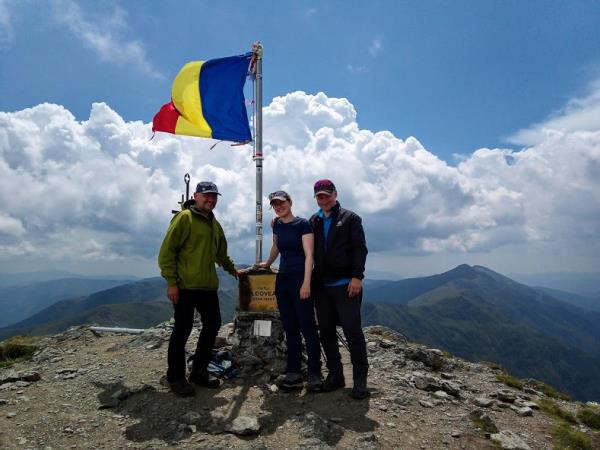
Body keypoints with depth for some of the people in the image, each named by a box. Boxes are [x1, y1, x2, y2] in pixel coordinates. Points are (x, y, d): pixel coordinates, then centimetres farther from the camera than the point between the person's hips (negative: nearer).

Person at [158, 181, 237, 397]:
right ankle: (175, 377, 16)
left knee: (213, 324, 10)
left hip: (207, 286, 8)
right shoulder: (184, 218, -7)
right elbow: (167, 250, -12)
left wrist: (232, 269, 30)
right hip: (185, 286, -8)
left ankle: (199, 371, 26)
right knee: (182, 330, 0)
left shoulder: (214, 224, 17)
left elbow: (221, 253, 29)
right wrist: (171, 282, -16)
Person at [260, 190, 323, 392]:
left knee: (307, 327, -5)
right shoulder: (277, 225, 11)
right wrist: (267, 264, 40)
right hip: (283, 279, 6)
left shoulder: (302, 224, -7)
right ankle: (294, 373, 14)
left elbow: (309, 255, -12)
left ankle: (315, 374, 3)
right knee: (290, 328, 8)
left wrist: (306, 283, -19)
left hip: (300, 279, -6)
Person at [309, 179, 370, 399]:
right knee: (326, 332, 8)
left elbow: (359, 249, -6)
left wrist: (357, 276, -15)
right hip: (321, 285, 5)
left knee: (353, 331, -3)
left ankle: (360, 379, 7)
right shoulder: (313, 222, 14)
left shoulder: (350, 218, 2)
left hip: (345, 284, -4)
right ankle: (335, 374, 21)